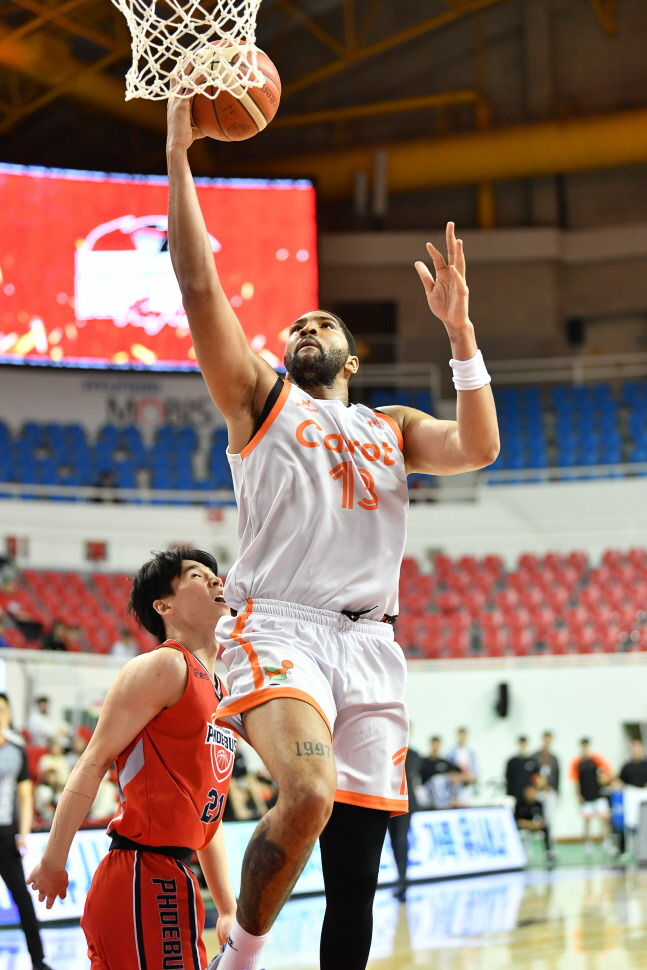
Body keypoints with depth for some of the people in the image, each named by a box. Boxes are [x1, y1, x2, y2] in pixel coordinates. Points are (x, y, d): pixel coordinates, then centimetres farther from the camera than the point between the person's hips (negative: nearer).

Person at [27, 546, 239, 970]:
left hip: (173, 879, 9)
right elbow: (92, 765, -11)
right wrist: (54, 861, -15)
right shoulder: (163, 667, -8)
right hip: (144, 875, -9)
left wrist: (229, 907, 20)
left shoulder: (219, 691, 19)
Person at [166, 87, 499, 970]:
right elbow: (200, 287, 3)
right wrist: (179, 158, 1)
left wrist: (459, 329, -1)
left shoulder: (392, 428, 25)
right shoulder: (261, 398, 15)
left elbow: (478, 447, 5)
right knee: (307, 793, -31)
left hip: (370, 646, 4)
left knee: (356, 877, 1)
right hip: (281, 626, -4)